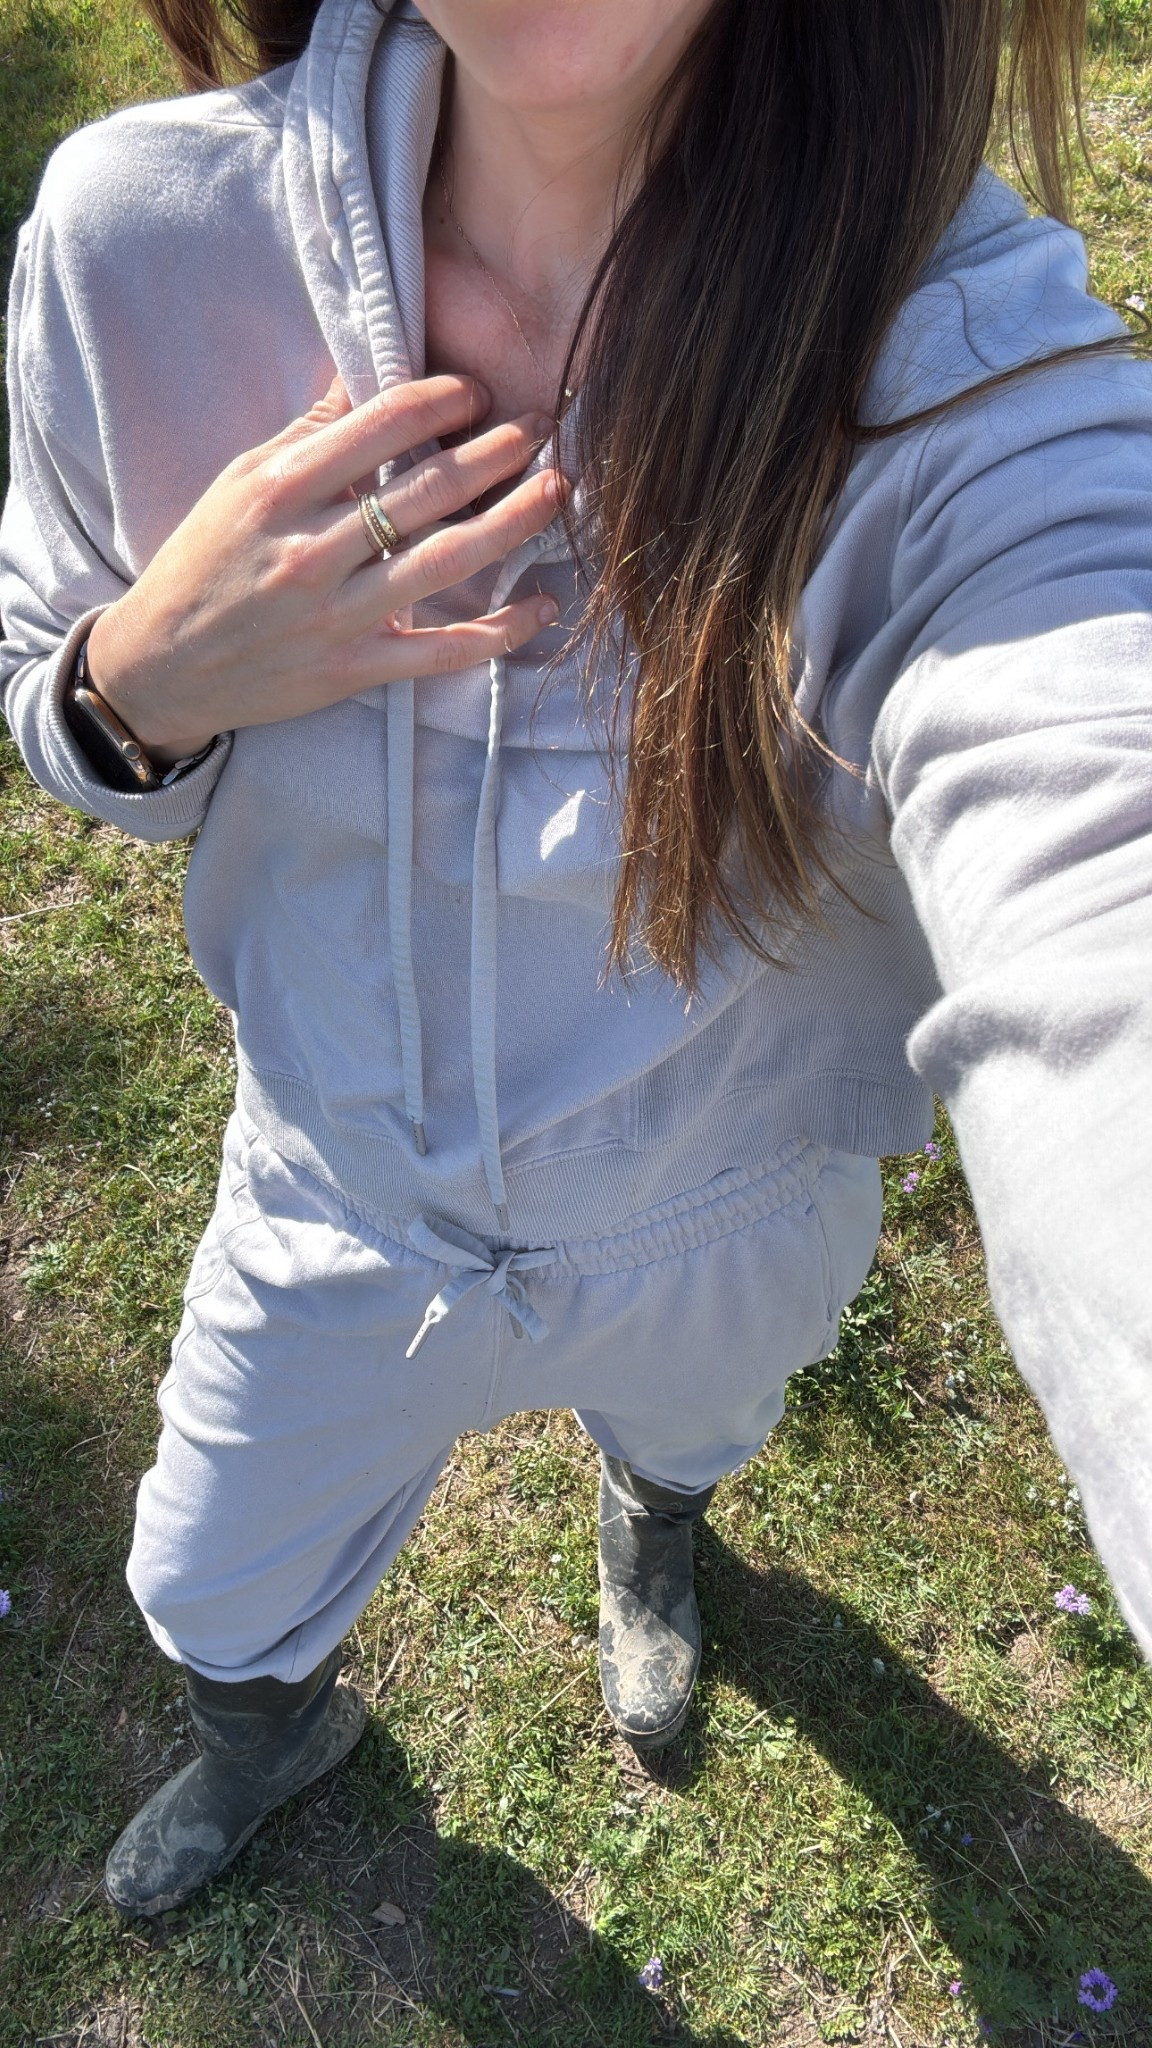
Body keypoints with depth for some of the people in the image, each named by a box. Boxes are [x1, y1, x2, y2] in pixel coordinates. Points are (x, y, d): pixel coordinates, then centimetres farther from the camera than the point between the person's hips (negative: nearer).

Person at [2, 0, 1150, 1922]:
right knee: (213, 1601, 29)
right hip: (335, 1206, 2)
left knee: (683, 1432, 36)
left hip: (723, 1234, -1)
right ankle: (276, 1729, 72)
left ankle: (650, 1526, 79)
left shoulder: (977, 386, -34)